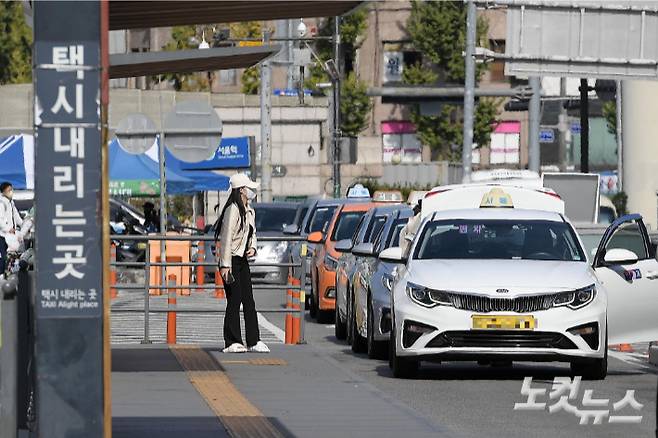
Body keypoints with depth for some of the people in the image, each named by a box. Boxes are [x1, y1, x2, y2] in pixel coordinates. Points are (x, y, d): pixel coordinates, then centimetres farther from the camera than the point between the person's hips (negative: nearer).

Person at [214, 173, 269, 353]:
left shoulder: (249, 211, 13)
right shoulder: (233, 210, -14)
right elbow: (226, 238, -18)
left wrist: (252, 247, 4)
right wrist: (225, 265, -22)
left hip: (243, 261, 8)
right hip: (231, 261, -8)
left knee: (249, 301, 5)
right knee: (234, 300, -7)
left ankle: (254, 341, 5)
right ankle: (232, 342, -3)